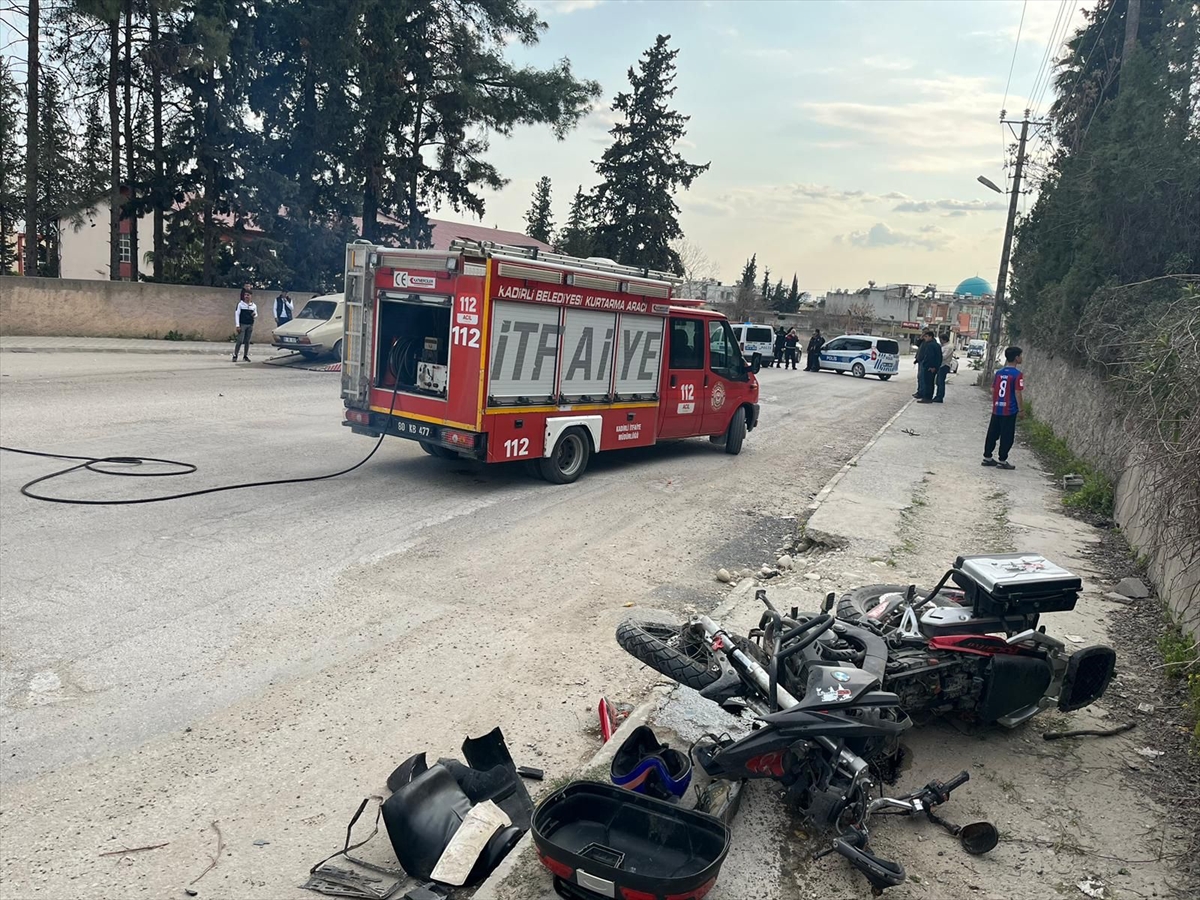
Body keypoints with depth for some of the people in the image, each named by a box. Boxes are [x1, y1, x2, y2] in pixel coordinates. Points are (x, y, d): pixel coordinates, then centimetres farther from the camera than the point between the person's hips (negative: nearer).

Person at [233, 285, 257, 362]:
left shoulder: (254, 305, 7)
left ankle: (245, 355, 17)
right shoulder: (240, 304, -3)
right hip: (242, 324, -3)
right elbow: (237, 314, -5)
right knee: (240, 341, -8)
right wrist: (237, 325, -11)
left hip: (250, 325, 3)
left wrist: (255, 315, -10)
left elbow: (256, 315, 17)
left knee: (247, 341, 8)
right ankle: (235, 355, -2)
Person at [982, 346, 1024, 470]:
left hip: (996, 409, 6)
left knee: (992, 434, 12)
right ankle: (1002, 461, 7)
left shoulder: (999, 372, 6)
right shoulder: (1017, 374, -12)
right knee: (1007, 437, 3)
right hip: (1009, 410, -6)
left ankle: (987, 457, 18)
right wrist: (1020, 409, -6)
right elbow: (1017, 393, -14)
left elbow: (993, 389, 9)